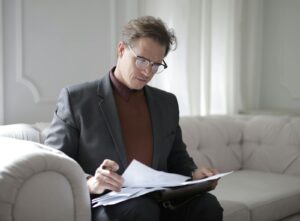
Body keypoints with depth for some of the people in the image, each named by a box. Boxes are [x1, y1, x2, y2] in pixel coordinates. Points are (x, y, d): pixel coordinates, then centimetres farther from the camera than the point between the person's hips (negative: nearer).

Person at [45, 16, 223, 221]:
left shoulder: (167, 102, 17)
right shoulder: (76, 98, 1)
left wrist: (194, 174, 2)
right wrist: (89, 183, -23)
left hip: (157, 200, 4)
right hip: (104, 204, -4)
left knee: (207, 204, -25)